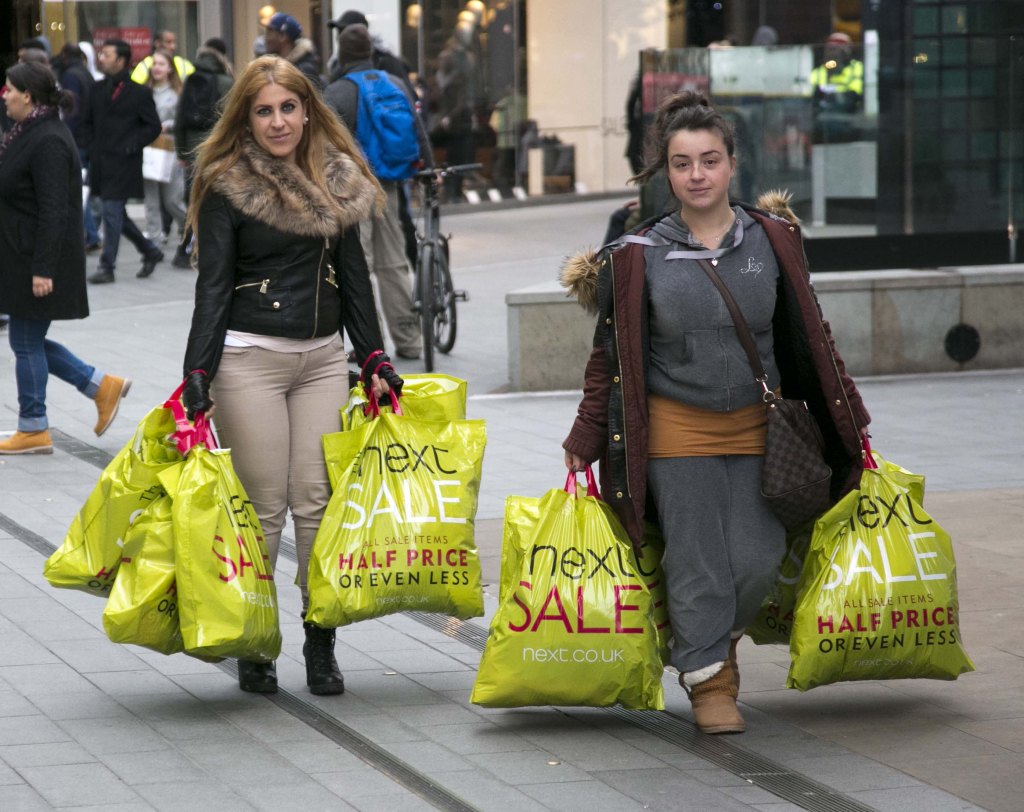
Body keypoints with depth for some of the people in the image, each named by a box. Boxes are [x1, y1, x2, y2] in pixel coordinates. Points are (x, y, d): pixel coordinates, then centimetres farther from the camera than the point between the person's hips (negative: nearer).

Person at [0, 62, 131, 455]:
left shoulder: (48, 142, -20)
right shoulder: (32, 134, 12)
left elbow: (52, 212, -23)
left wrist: (42, 269, -24)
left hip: (38, 261, -10)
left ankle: (33, 430, 10)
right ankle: (103, 386, 19)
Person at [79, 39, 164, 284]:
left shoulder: (139, 93, -6)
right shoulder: (99, 90, 11)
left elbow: (153, 126, -4)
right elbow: (87, 122, 20)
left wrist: (130, 147, -11)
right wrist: (91, 146, 7)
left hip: (123, 164, -7)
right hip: (101, 163, 7)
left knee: (112, 213, -8)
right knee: (114, 213, 12)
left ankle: (107, 267, -2)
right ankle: (150, 251, 28)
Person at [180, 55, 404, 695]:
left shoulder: (337, 180, 10)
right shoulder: (226, 186, -4)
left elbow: (354, 276, 16)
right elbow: (214, 284, -7)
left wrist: (375, 357, 11)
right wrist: (198, 373, -15)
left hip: (323, 358, 4)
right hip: (250, 359, -4)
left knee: (319, 502, 1)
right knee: (264, 508, -2)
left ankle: (321, 644, 9)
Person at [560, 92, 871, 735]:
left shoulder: (773, 241, 1)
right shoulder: (639, 257, -4)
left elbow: (809, 339, 10)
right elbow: (612, 356, 4)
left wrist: (850, 423, 12)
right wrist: (587, 442, 4)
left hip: (757, 428, 2)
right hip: (675, 429, -2)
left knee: (756, 559, -3)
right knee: (697, 562, -1)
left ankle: (712, 639, 27)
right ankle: (710, 680, 18)